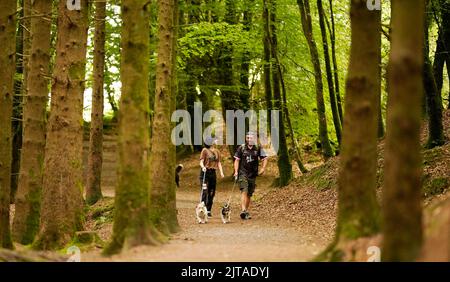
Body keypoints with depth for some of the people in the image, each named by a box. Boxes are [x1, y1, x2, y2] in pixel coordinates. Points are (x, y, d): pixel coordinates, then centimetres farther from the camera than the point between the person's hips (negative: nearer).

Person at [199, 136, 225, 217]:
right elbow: (201, 161, -7)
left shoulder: (217, 151, 13)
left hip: (213, 172, 6)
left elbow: (219, 163, 12)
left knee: (212, 192, 6)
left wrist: (221, 172, -1)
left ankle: (208, 210, 15)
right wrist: (203, 167, -29)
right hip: (205, 172, -6)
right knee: (205, 191, -11)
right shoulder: (205, 150, -4)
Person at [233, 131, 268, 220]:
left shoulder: (258, 149, 4)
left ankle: (246, 211, 21)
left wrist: (263, 168, -6)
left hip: (253, 174, 3)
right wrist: (236, 171, -6)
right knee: (244, 192, -19)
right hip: (243, 173, -3)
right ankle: (243, 211, -29)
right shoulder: (241, 148, 1)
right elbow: (237, 160, 3)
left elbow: (265, 158, 8)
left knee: (249, 194, 9)